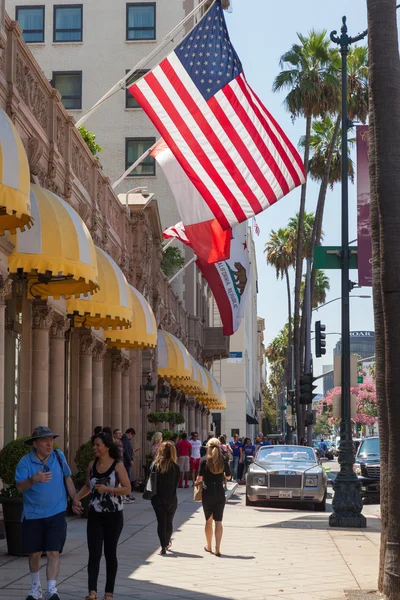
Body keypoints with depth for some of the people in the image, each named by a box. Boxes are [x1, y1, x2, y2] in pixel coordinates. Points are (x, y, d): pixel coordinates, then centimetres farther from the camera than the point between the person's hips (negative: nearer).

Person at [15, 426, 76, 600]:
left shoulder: (59, 457, 0)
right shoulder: (25, 462, -9)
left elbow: (67, 479, 13)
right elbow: (20, 487, -20)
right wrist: (34, 480, -39)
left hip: (56, 514, 0)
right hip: (33, 515, 0)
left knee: (53, 552, -10)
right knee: (34, 553, 10)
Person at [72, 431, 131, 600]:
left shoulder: (117, 466, -9)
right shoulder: (92, 465, 4)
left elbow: (127, 489, -11)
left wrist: (107, 489, -22)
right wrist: (77, 498, 1)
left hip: (113, 516, -3)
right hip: (95, 516, 3)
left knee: (110, 553, 8)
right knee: (94, 553, -8)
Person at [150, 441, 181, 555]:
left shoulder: (155, 465, -7)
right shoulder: (175, 467, -9)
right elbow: (176, 484, -3)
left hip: (157, 499, 0)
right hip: (171, 499, 0)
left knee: (161, 522, 3)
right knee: (169, 521, 18)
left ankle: (163, 546, -5)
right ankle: (167, 543, 32)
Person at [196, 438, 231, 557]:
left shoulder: (205, 460, -7)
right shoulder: (223, 460, 0)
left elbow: (200, 477, -9)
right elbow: (228, 476, 8)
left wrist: (197, 482, 13)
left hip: (207, 492, -1)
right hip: (220, 492, 1)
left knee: (209, 520, 13)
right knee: (218, 521, 1)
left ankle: (209, 546, 25)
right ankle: (217, 548, -10)